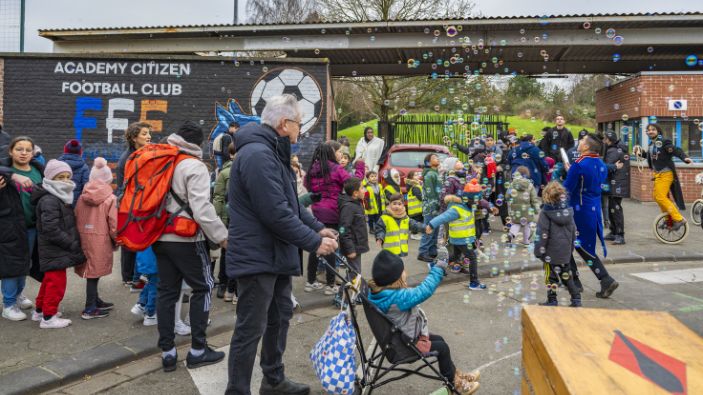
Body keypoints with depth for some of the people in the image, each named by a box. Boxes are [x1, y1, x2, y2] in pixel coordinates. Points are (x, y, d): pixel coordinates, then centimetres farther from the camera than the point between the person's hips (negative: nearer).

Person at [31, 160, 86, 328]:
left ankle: (40, 310, 35)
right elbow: (51, 230, -24)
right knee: (56, 283, -3)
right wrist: (73, 244, -20)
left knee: (49, 281, 21)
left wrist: (73, 243, 8)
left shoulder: (61, 198, 14)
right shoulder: (49, 201, -19)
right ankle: (48, 318, 8)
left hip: (55, 251, 10)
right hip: (54, 252, -10)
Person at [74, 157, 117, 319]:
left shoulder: (81, 197, 5)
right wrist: (116, 241, 5)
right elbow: (114, 224, -10)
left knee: (91, 273, 17)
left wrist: (80, 237, 18)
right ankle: (90, 309, 8)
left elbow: (76, 219, 8)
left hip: (84, 239, 5)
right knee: (94, 274, 1)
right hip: (100, 240, -5)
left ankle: (95, 301, 33)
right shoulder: (110, 199, -9)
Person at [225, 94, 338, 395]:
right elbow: (276, 214, -27)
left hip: (275, 256, 11)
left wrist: (317, 227, 7)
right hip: (257, 258, -11)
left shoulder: (271, 153, 14)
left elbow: (290, 203, 18)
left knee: (280, 316, 21)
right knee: (250, 330, -1)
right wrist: (314, 243, -18)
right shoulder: (257, 155, -22)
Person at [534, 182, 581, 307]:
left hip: (551, 252, -6)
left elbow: (542, 234, -15)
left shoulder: (545, 212, -15)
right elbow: (574, 231, 12)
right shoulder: (568, 211, 3)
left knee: (551, 276, 5)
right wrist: (571, 247, 22)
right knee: (566, 275, 18)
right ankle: (576, 298, 21)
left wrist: (539, 251, -7)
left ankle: (552, 301, 10)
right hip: (566, 252, 6)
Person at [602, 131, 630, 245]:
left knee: (615, 209, -11)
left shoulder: (613, 151, -16)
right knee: (611, 208, 17)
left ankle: (620, 236, -12)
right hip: (617, 183, 10)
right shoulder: (621, 148, 15)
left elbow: (607, 168, -21)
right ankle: (613, 232, 26)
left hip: (616, 184, -10)